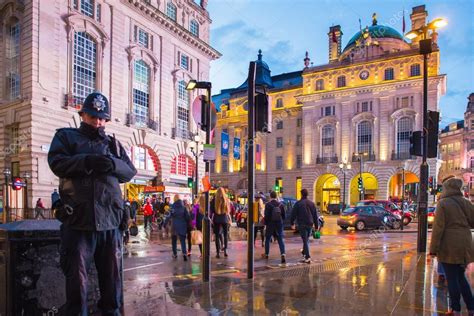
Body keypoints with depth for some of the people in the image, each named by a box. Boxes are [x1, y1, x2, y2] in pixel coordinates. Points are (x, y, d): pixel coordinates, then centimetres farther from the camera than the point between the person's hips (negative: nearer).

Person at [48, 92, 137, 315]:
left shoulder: (113, 144, 19)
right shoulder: (66, 136, 12)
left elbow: (130, 171, 8)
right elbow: (56, 163, -5)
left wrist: (112, 163, -13)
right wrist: (87, 161, -21)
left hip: (111, 219, 3)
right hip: (78, 219, -3)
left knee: (112, 274, 12)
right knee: (77, 276, 4)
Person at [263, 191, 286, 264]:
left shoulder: (268, 205, -10)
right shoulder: (281, 204, 1)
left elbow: (266, 216, -13)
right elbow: (284, 216, 6)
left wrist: (265, 224, -2)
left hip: (270, 224, -2)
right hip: (279, 224, 3)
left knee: (267, 239, 15)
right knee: (280, 240, 2)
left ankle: (266, 254, 28)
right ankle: (283, 254, -15)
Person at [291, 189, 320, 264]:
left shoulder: (298, 203, -6)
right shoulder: (311, 203, 8)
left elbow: (293, 214, -4)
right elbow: (315, 215, 11)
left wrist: (292, 223, 8)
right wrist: (316, 225, 15)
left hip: (302, 224, -5)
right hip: (310, 224, 5)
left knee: (305, 240, -5)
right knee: (307, 239, 21)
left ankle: (308, 257, -11)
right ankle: (304, 252, 38)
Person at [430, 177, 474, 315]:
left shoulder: (443, 203, -10)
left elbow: (438, 228, -13)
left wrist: (433, 248, -9)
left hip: (449, 247, -5)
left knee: (452, 279, 4)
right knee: (461, 277, 18)